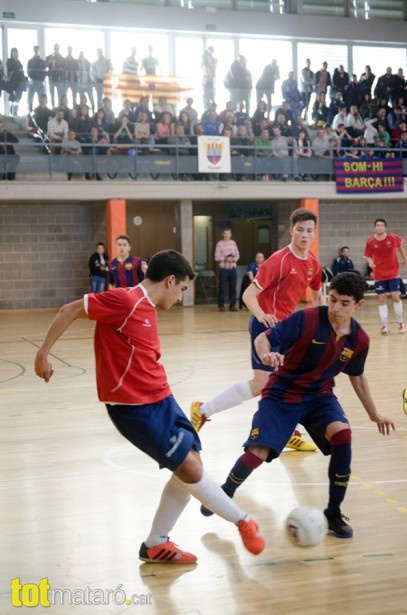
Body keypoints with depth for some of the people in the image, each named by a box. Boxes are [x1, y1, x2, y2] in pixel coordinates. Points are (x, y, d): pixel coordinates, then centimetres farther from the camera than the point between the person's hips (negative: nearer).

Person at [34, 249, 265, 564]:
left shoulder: (147, 309, 11)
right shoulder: (125, 300, -16)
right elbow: (71, 310, -13)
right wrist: (44, 353, -13)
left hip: (160, 400, 9)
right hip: (134, 406, -9)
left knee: (191, 467, 8)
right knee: (189, 467, -7)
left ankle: (155, 545, 22)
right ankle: (243, 522, 12)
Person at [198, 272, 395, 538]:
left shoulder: (359, 339, -6)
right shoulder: (307, 319, -21)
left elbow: (357, 377, 12)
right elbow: (263, 338, -22)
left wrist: (374, 414, 15)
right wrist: (266, 355, -45)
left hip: (319, 395, 3)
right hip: (283, 393, -3)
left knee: (342, 435, -26)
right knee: (256, 454, -14)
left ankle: (334, 513, -7)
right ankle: (225, 494, 21)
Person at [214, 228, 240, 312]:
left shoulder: (233, 243, 10)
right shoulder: (219, 244, -3)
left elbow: (237, 255, 10)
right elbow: (217, 257, -6)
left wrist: (234, 259, -11)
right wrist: (226, 259, -18)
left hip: (233, 268, 4)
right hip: (223, 268, -4)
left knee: (233, 288, 5)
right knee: (221, 288, -1)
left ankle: (232, 305, 13)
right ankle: (221, 305, 7)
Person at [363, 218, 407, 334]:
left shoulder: (393, 237, -10)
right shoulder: (370, 242, -10)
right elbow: (368, 256, 0)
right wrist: (370, 262, -21)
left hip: (393, 273, 0)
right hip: (379, 275, 0)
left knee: (396, 297, -4)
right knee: (381, 299, 1)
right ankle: (385, 326, 7)